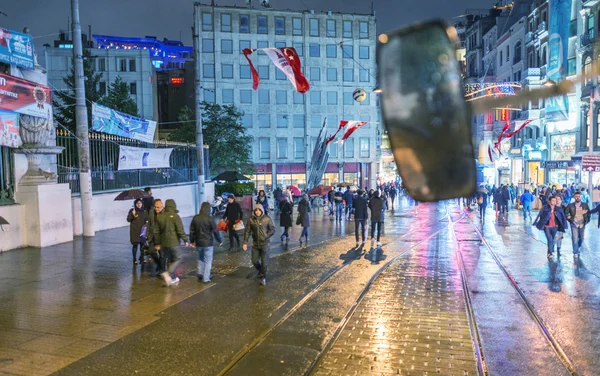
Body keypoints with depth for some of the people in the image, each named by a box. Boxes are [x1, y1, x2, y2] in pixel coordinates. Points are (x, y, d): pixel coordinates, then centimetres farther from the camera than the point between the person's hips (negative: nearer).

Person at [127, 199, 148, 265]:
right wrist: (132, 215, -24)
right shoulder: (132, 211, -1)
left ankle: (142, 258, 17)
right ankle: (135, 259, 6)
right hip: (134, 231, -3)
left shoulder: (144, 212, 10)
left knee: (142, 244, 4)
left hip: (142, 231, 3)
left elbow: (147, 220, 16)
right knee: (135, 245, -4)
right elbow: (128, 219, -7)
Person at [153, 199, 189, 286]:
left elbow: (156, 231, 11)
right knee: (178, 259, 6)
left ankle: (173, 279, 21)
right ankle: (168, 273, -13)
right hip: (174, 243, -6)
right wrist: (185, 240, -6)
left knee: (170, 260, 16)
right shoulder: (175, 216, -13)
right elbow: (180, 230, -16)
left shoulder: (159, 217, 6)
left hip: (164, 243, 6)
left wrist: (157, 243, 19)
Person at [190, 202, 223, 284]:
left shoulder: (195, 218, -2)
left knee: (200, 259, 24)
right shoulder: (209, 219, -15)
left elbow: (192, 230, 6)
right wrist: (220, 240, 3)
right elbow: (215, 231, -10)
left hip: (198, 243, 5)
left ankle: (200, 274, 20)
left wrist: (192, 241, 19)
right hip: (208, 243, -4)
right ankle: (206, 279, 7)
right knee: (208, 261, 6)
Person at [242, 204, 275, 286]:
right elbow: (247, 232, 0)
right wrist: (245, 242, -6)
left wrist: (266, 237, -14)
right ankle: (261, 271, 39)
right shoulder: (251, 220, -5)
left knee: (264, 262, 2)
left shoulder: (267, 219, -9)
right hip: (255, 244, 2)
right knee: (254, 261, 10)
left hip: (265, 244, -2)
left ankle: (263, 277, 22)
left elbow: (273, 229, -3)